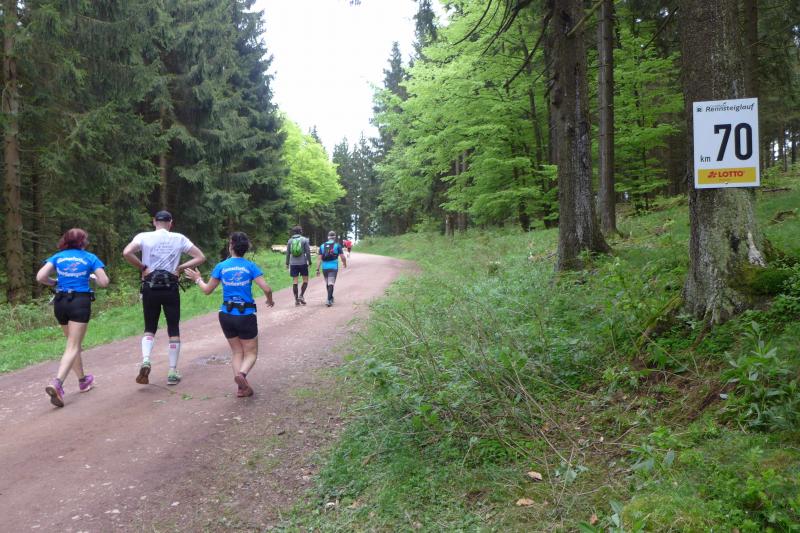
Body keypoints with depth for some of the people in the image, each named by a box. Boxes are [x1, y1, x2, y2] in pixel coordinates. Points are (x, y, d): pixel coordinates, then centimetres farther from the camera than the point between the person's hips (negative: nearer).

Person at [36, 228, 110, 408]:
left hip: (60, 302, 4)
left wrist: (55, 282, 15)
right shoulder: (90, 258, 2)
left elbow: (40, 277, -4)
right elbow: (104, 282, -4)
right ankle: (57, 382, -26)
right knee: (73, 347, -6)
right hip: (80, 302, -4)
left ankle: (83, 380, 32)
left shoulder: (57, 257, 8)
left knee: (73, 343, 21)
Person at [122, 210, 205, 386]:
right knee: (174, 330, 9)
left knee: (149, 328, 14)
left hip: (150, 288, 0)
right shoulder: (179, 239, 3)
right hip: (171, 289, 0)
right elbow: (201, 257, 3)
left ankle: (145, 361, -11)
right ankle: (173, 373, 10)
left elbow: (126, 253, -17)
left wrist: (142, 267, -4)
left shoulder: (144, 237, 0)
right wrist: (180, 268, 4)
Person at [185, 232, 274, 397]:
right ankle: (242, 372, -22)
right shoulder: (251, 266, -6)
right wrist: (270, 300, 9)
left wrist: (198, 279, 26)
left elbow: (207, 290, 6)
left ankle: (242, 386, -1)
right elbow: (266, 289, -12)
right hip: (246, 315, -2)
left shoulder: (221, 266, -1)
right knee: (251, 353, 10)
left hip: (226, 315, 2)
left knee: (236, 351, 16)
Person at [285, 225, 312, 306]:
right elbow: (308, 252, -5)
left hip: (293, 264, 3)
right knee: (305, 280, 9)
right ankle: (301, 295, -5)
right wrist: (309, 262, 3)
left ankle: (296, 299, 5)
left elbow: (288, 253, 9)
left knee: (294, 281, 5)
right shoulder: (304, 240, -3)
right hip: (303, 263, -3)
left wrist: (287, 263, 17)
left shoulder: (290, 240, 6)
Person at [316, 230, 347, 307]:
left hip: (324, 267, 3)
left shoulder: (322, 246, 8)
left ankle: (331, 298, 32)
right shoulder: (337, 245, -1)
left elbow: (319, 259, 2)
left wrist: (317, 269, 1)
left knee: (327, 284, 18)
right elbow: (342, 257, -4)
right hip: (333, 267, -3)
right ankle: (329, 300, -17)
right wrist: (344, 263, 16)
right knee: (331, 284, -5)